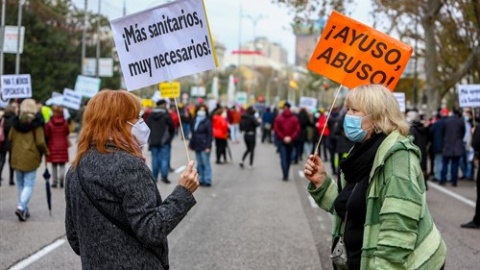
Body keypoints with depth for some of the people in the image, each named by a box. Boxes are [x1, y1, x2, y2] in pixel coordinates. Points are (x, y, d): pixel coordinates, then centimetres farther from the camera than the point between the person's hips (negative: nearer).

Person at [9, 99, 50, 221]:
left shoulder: (16, 122, 1)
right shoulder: (36, 123, -11)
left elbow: (10, 138, 8)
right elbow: (40, 142, -14)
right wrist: (46, 152, 4)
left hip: (17, 157, 4)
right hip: (31, 158, -4)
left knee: (20, 184, 15)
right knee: (29, 184, -1)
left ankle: (24, 209, 18)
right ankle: (21, 207, -19)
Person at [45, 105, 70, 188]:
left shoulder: (49, 123, -10)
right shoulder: (65, 122, -4)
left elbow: (47, 135, -5)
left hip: (53, 146, -1)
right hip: (63, 146, 1)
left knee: (54, 165, 7)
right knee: (62, 165, 7)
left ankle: (54, 181, 7)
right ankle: (61, 179, -10)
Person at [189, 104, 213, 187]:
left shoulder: (207, 122, -8)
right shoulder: (195, 121, 13)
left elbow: (210, 134, -12)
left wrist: (208, 146, -17)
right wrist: (191, 144, 14)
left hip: (204, 147, -7)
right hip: (197, 146, 7)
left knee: (206, 163, -5)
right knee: (199, 164, 12)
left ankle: (207, 181, -2)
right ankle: (201, 180, 19)